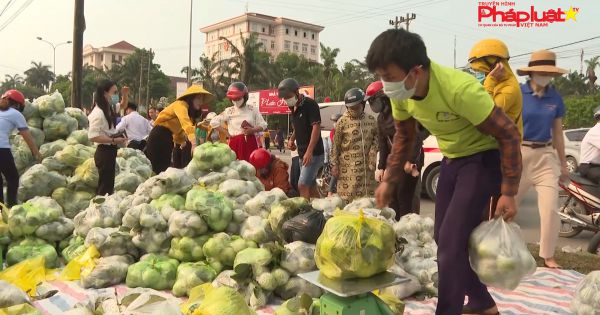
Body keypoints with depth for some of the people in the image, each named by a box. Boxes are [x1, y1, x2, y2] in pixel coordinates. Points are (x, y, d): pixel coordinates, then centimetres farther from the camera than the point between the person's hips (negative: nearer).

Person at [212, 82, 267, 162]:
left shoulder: (252, 109, 5)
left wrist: (253, 130, -11)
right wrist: (227, 133, -1)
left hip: (251, 143, 1)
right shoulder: (229, 111, 4)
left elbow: (263, 125, 7)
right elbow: (214, 122, 3)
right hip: (235, 143, 0)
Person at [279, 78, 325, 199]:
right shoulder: (294, 107, 13)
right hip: (303, 154, 9)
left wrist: (309, 151, -27)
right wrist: (292, 139, 4)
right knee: (311, 187, 12)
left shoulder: (310, 104, -12)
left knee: (302, 186, -12)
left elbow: (316, 127, -20)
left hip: (313, 154, -9)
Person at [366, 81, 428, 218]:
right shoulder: (381, 118, 13)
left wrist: (411, 160, -24)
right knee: (392, 195, 12)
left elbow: (416, 136, -20)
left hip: (411, 158, -9)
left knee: (405, 195, -8)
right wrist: (381, 167, 12)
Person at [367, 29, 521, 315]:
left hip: (484, 158, -7)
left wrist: (508, 193, -22)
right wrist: (389, 181, 6)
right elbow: (404, 136, 7)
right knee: (443, 237, 13)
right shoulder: (400, 92, -13)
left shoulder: (460, 89, -34)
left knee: (452, 242, -14)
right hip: (451, 159, 8)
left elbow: (509, 135, -24)